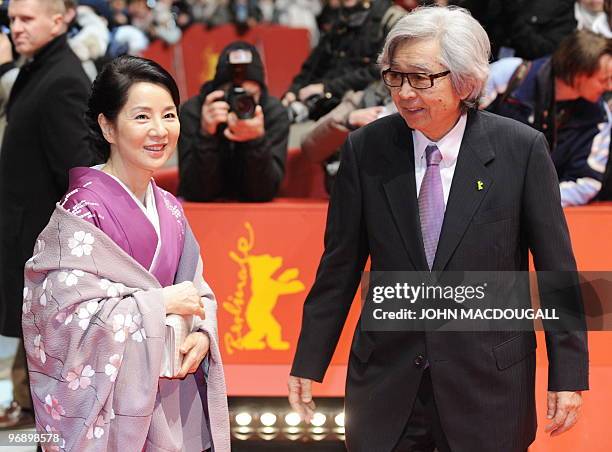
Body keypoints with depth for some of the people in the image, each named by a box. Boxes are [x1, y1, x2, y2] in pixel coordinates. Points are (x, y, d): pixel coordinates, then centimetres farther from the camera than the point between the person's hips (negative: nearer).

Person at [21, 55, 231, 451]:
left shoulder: (170, 210, 8)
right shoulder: (82, 210, -14)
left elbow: (196, 292, 12)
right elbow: (66, 312, -21)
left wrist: (202, 335, -9)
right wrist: (160, 303, -18)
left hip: (176, 401, 7)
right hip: (112, 409, -7)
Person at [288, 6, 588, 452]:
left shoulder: (521, 149, -7)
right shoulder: (365, 150, -1)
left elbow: (556, 268, -2)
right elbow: (340, 265, 5)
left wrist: (568, 374, -3)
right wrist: (309, 362, 6)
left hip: (488, 381, -2)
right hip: (387, 378, 2)